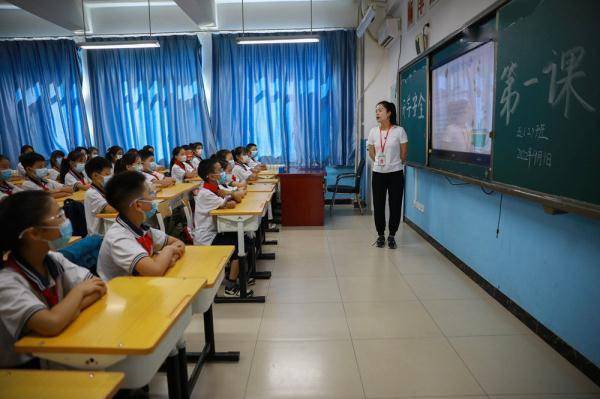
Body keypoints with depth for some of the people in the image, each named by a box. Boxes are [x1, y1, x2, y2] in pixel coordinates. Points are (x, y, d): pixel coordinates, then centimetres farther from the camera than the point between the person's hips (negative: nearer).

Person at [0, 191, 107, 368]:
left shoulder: (53, 259, -3)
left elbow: (99, 286, -5)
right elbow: (52, 324, -38)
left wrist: (74, 307, -23)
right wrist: (79, 290, -21)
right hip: (25, 368, -6)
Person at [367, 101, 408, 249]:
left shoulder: (399, 131, -8)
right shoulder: (373, 131, 1)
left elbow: (403, 154, 0)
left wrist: (394, 164, 10)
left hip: (395, 173, -2)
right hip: (378, 173, 3)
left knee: (395, 205, 3)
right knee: (378, 205, 6)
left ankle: (392, 236, 19)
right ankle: (380, 235, 22)